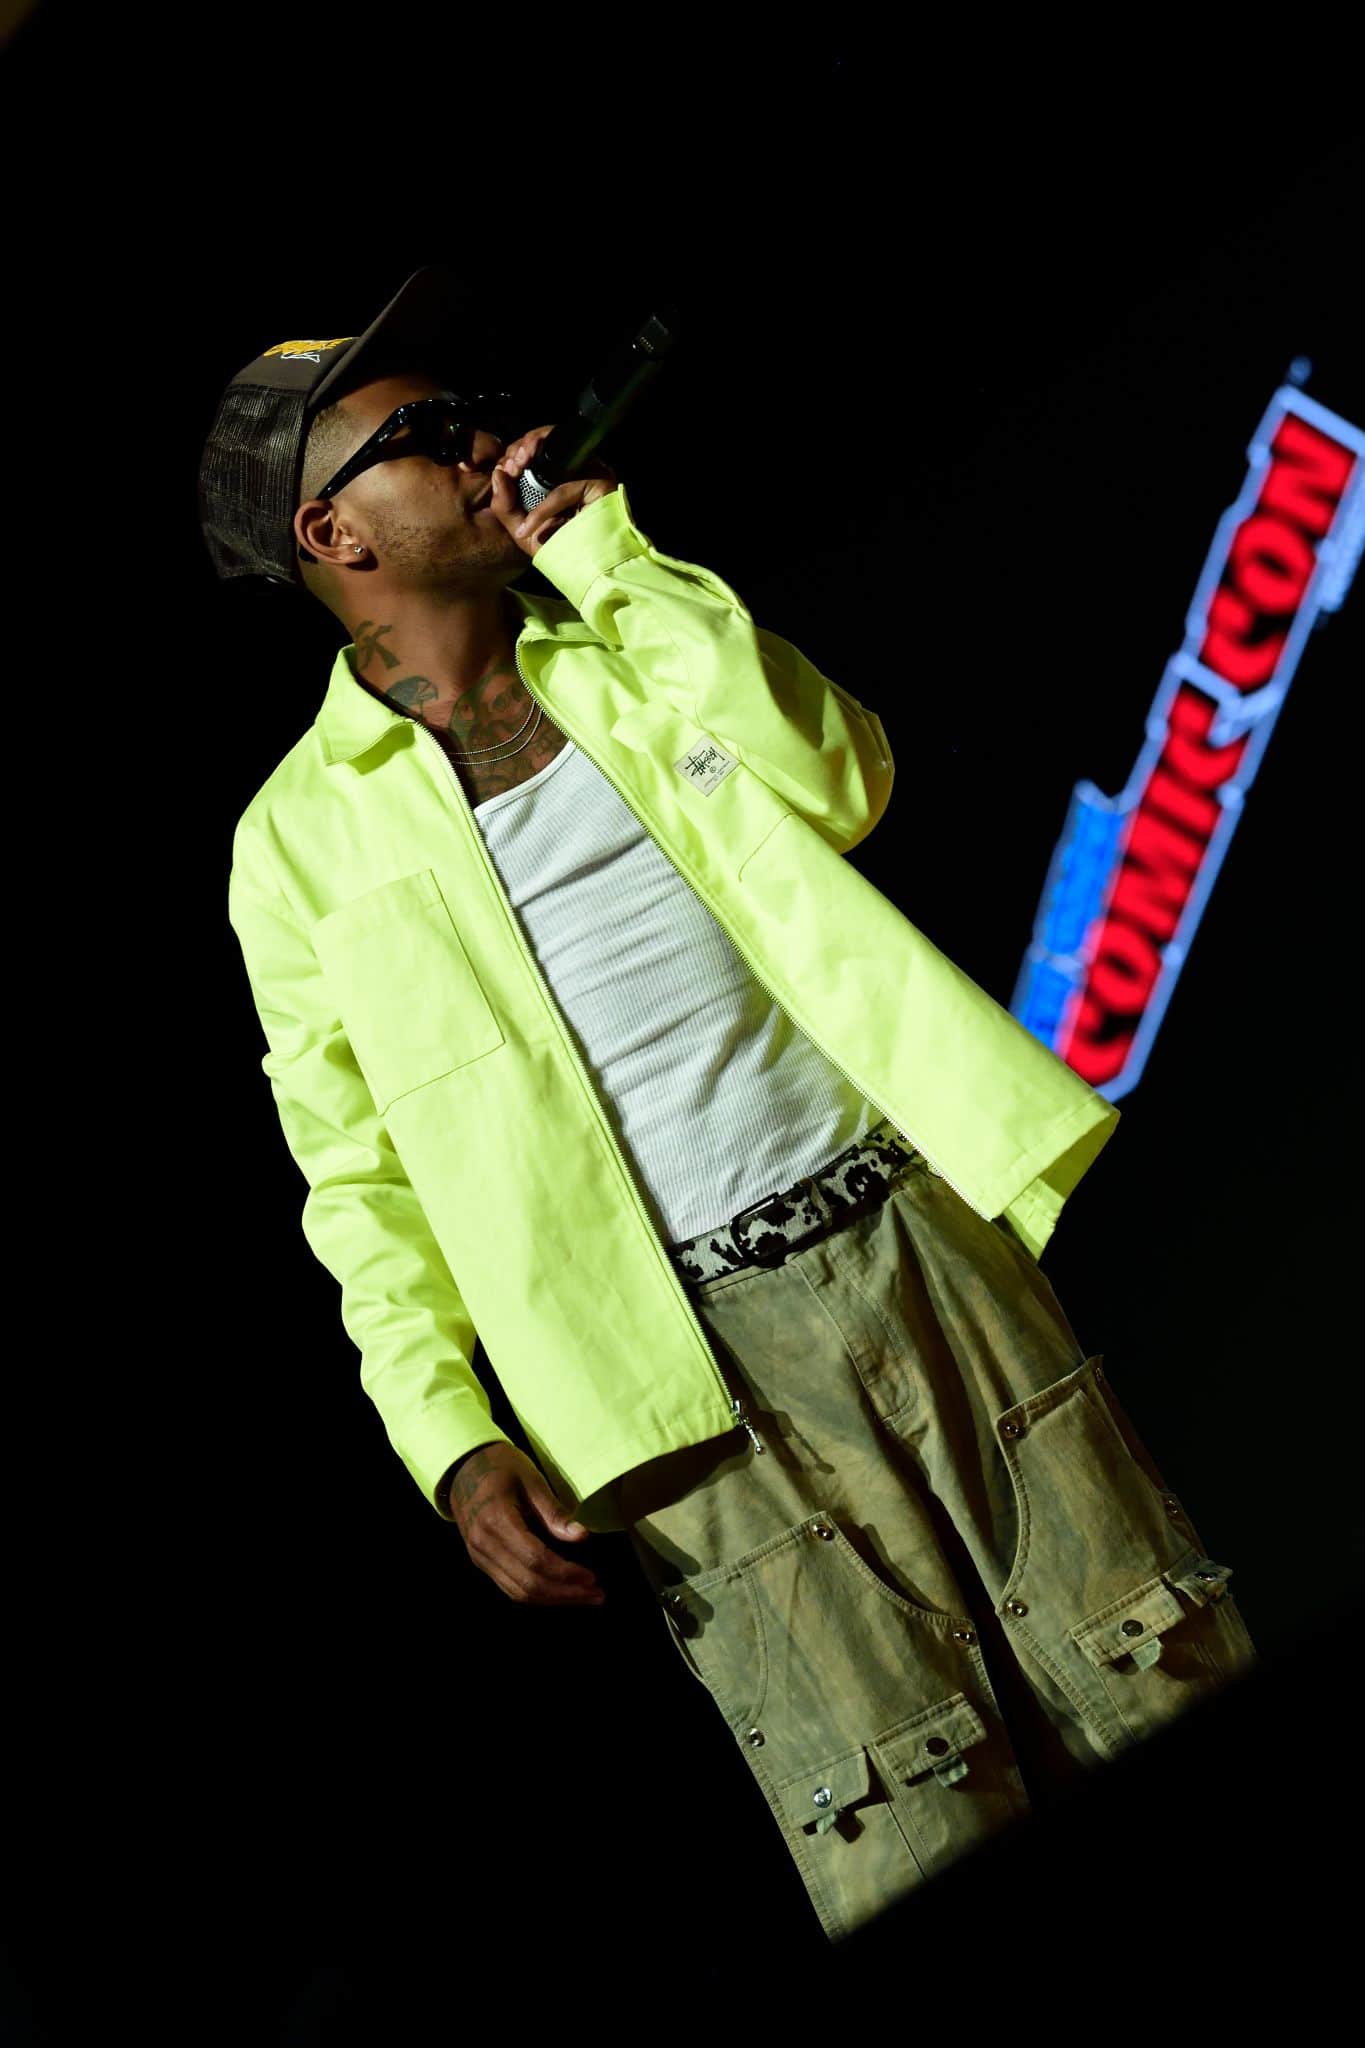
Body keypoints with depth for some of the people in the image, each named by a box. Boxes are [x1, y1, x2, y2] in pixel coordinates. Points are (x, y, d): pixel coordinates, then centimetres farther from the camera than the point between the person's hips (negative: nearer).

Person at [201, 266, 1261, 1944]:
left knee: (1183, 1713, 2)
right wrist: (453, 1443, -6)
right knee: (923, 1864, -7)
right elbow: (358, 1173, 6)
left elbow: (838, 784, -3)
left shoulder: (628, 650, 15)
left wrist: (603, 545, -3)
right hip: (696, 1356, -3)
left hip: (915, 1229, 3)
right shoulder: (303, 836, 6)